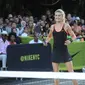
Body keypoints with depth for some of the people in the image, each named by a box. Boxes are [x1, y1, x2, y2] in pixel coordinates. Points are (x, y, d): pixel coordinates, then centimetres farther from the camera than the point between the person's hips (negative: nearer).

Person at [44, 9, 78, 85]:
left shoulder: (66, 26, -4)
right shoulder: (52, 26, 5)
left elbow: (74, 36, -1)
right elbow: (49, 36, 20)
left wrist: (70, 41, -21)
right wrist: (46, 41, 0)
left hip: (64, 51, -3)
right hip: (55, 51, 3)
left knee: (71, 72, -2)